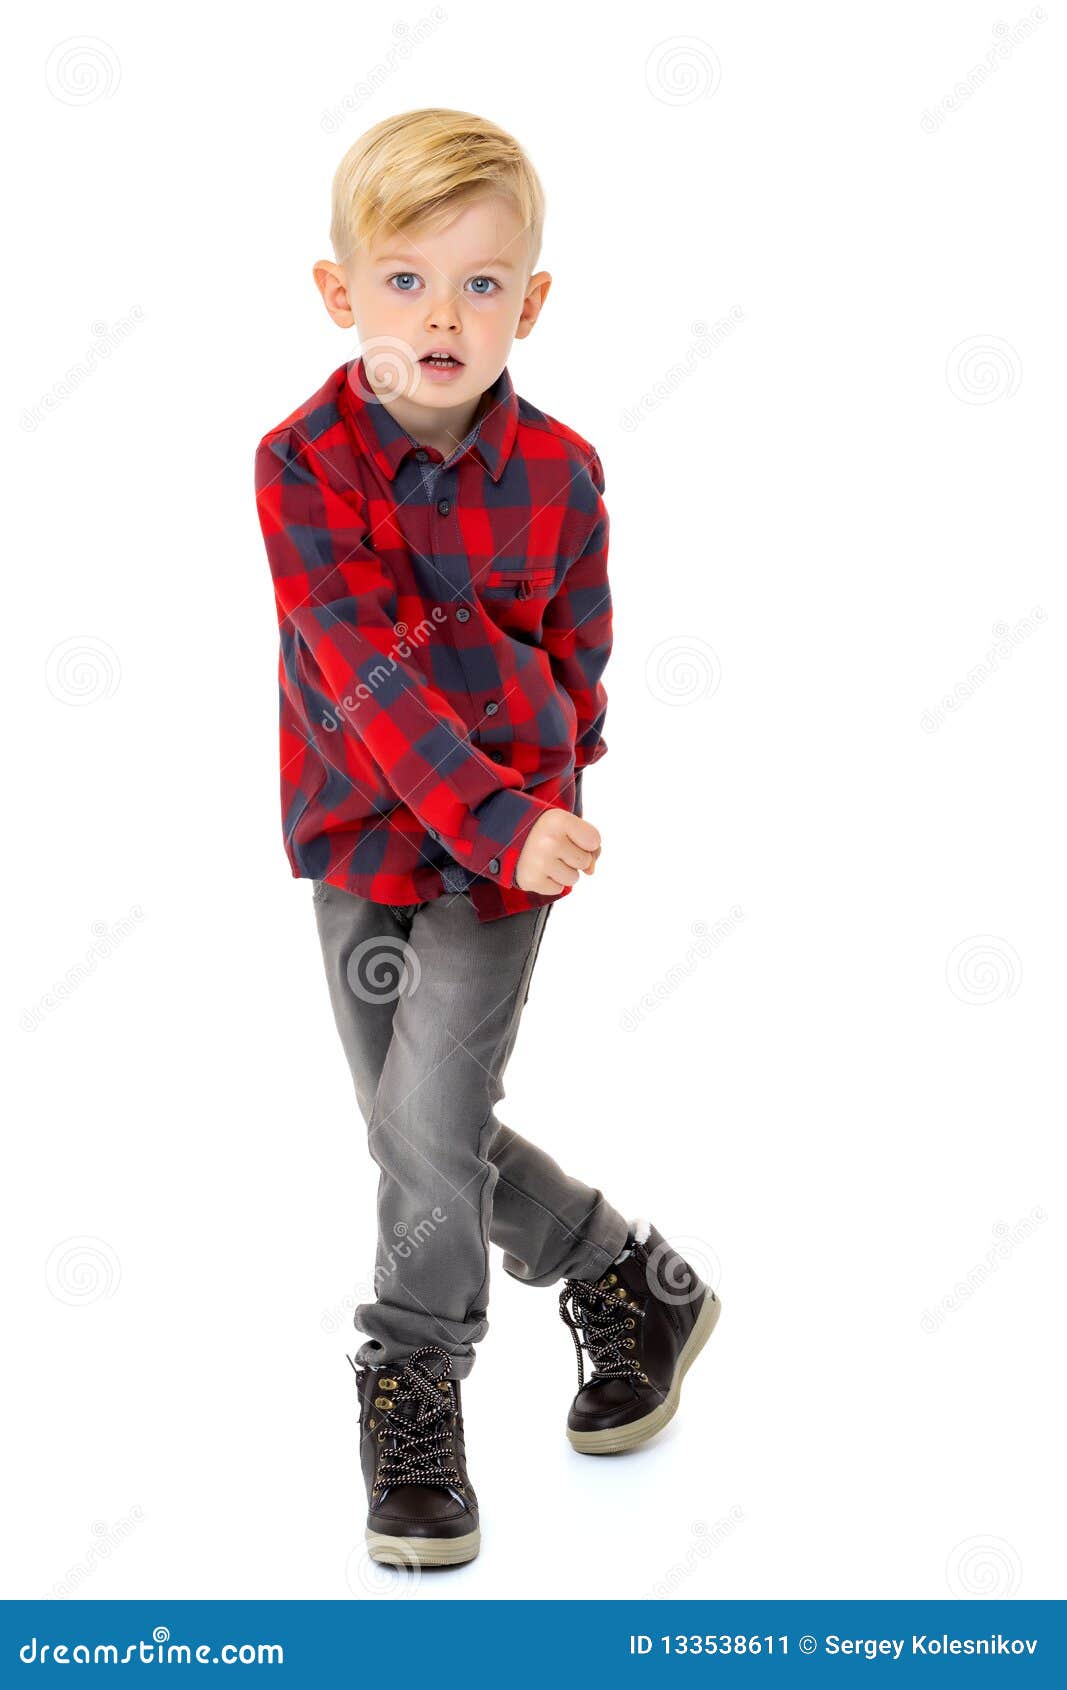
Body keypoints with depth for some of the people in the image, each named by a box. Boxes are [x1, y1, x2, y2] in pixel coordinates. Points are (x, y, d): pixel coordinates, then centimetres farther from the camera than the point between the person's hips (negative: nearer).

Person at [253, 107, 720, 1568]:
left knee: (428, 1123, -10)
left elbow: (574, 664, 4)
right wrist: (501, 827, -30)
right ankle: (633, 1284, 34)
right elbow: (363, 673, -22)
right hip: (358, 838, 2)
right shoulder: (303, 462, -14)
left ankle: (412, 1401, 10)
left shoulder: (557, 474, -8)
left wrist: (537, 816, -5)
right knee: (419, 1135, 12)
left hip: (505, 847, -2)